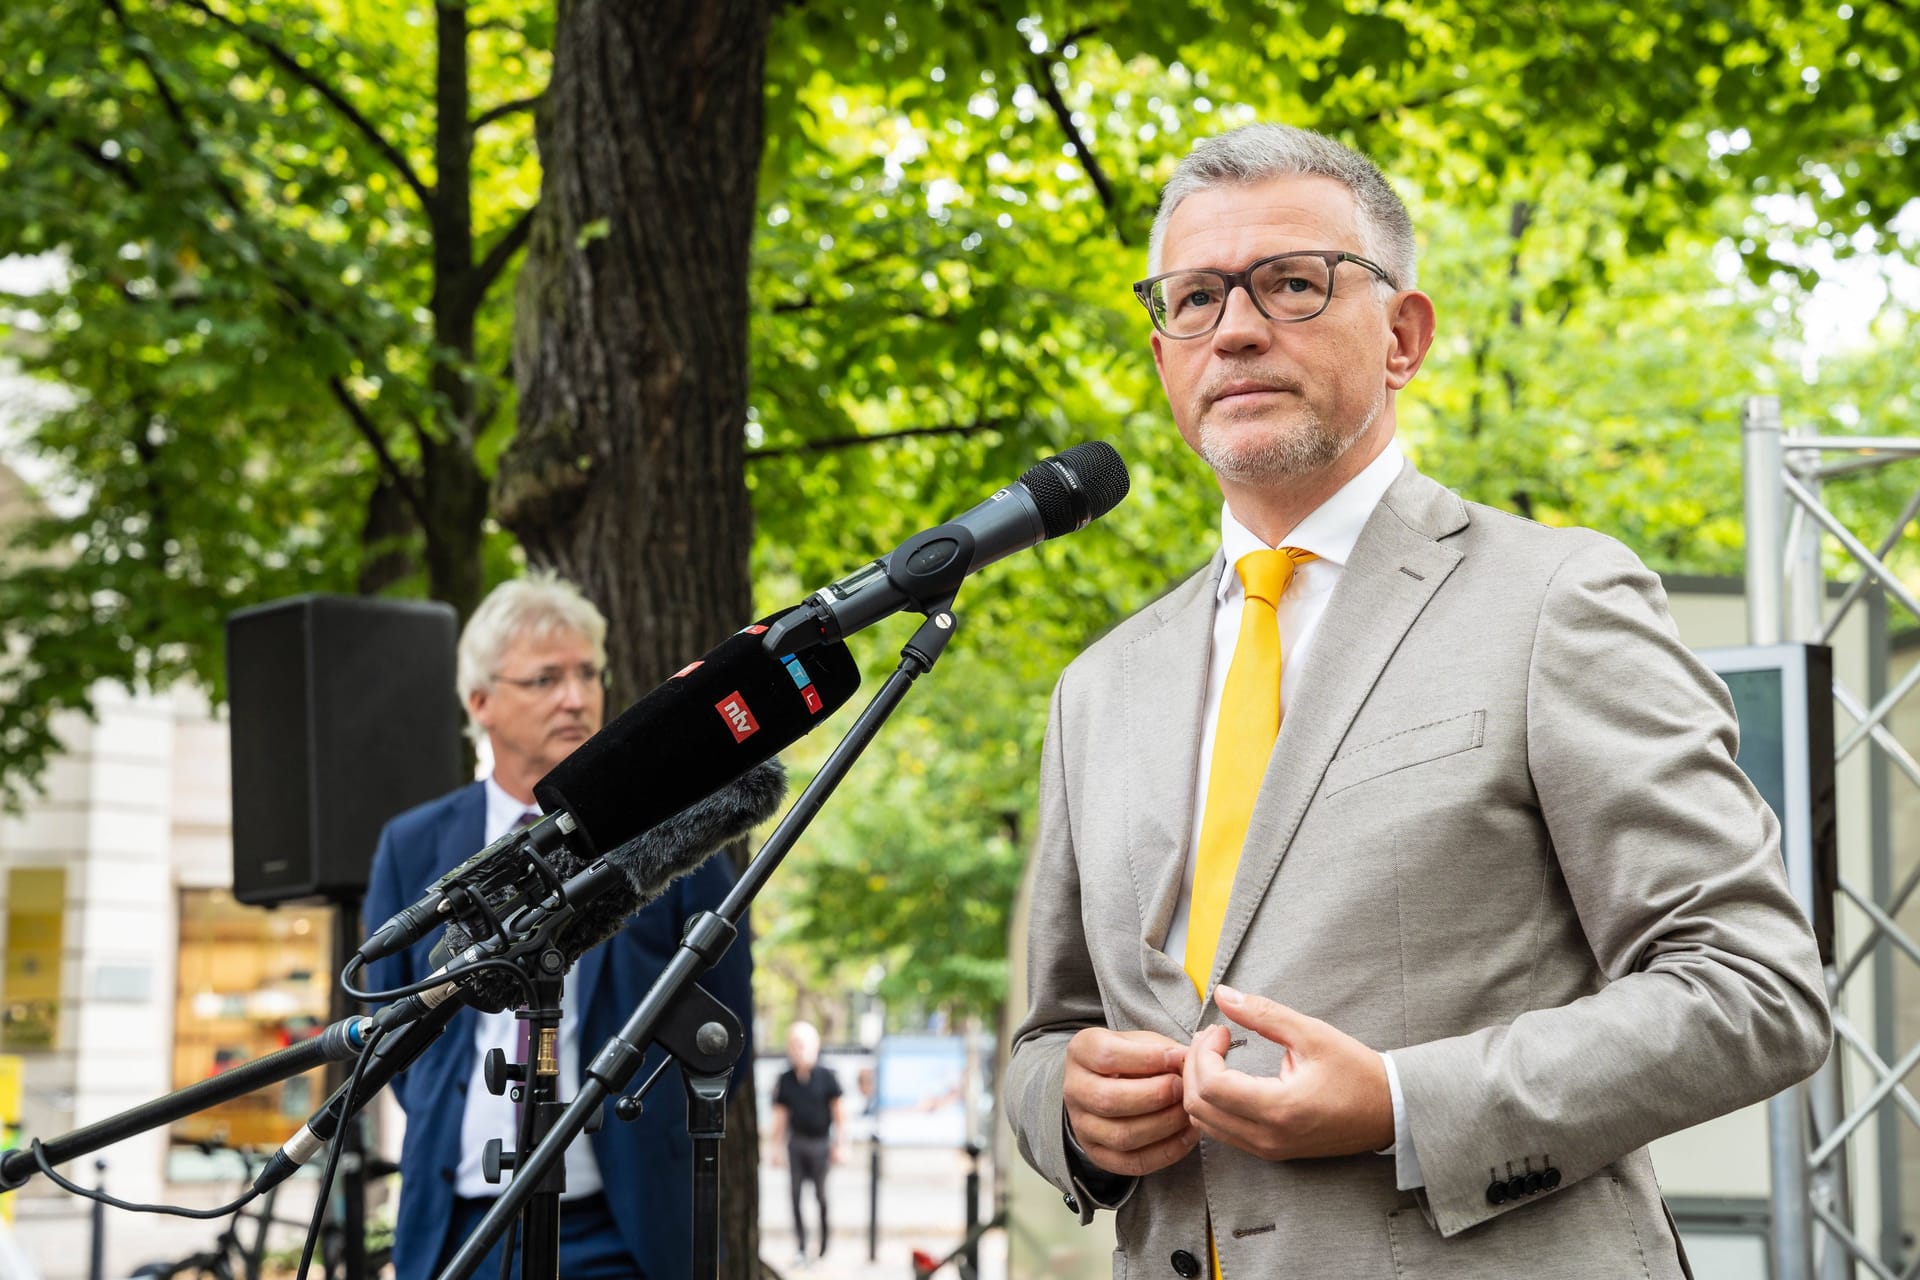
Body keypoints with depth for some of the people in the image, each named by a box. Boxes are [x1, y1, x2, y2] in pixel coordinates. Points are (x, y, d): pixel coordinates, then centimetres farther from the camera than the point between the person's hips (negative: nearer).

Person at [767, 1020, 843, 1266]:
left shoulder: (826, 1077, -4)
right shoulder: (785, 1080, 3)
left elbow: (837, 1112, -1)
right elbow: (780, 1115, 8)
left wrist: (838, 1144, -3)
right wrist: (774, 1146, 6)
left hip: (820, 1142, -2)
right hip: (796, 1142, 3)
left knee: (822, 1195, 3)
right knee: (795, 1194, 1)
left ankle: (825, 1245, 14)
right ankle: (800, 1247, 6)